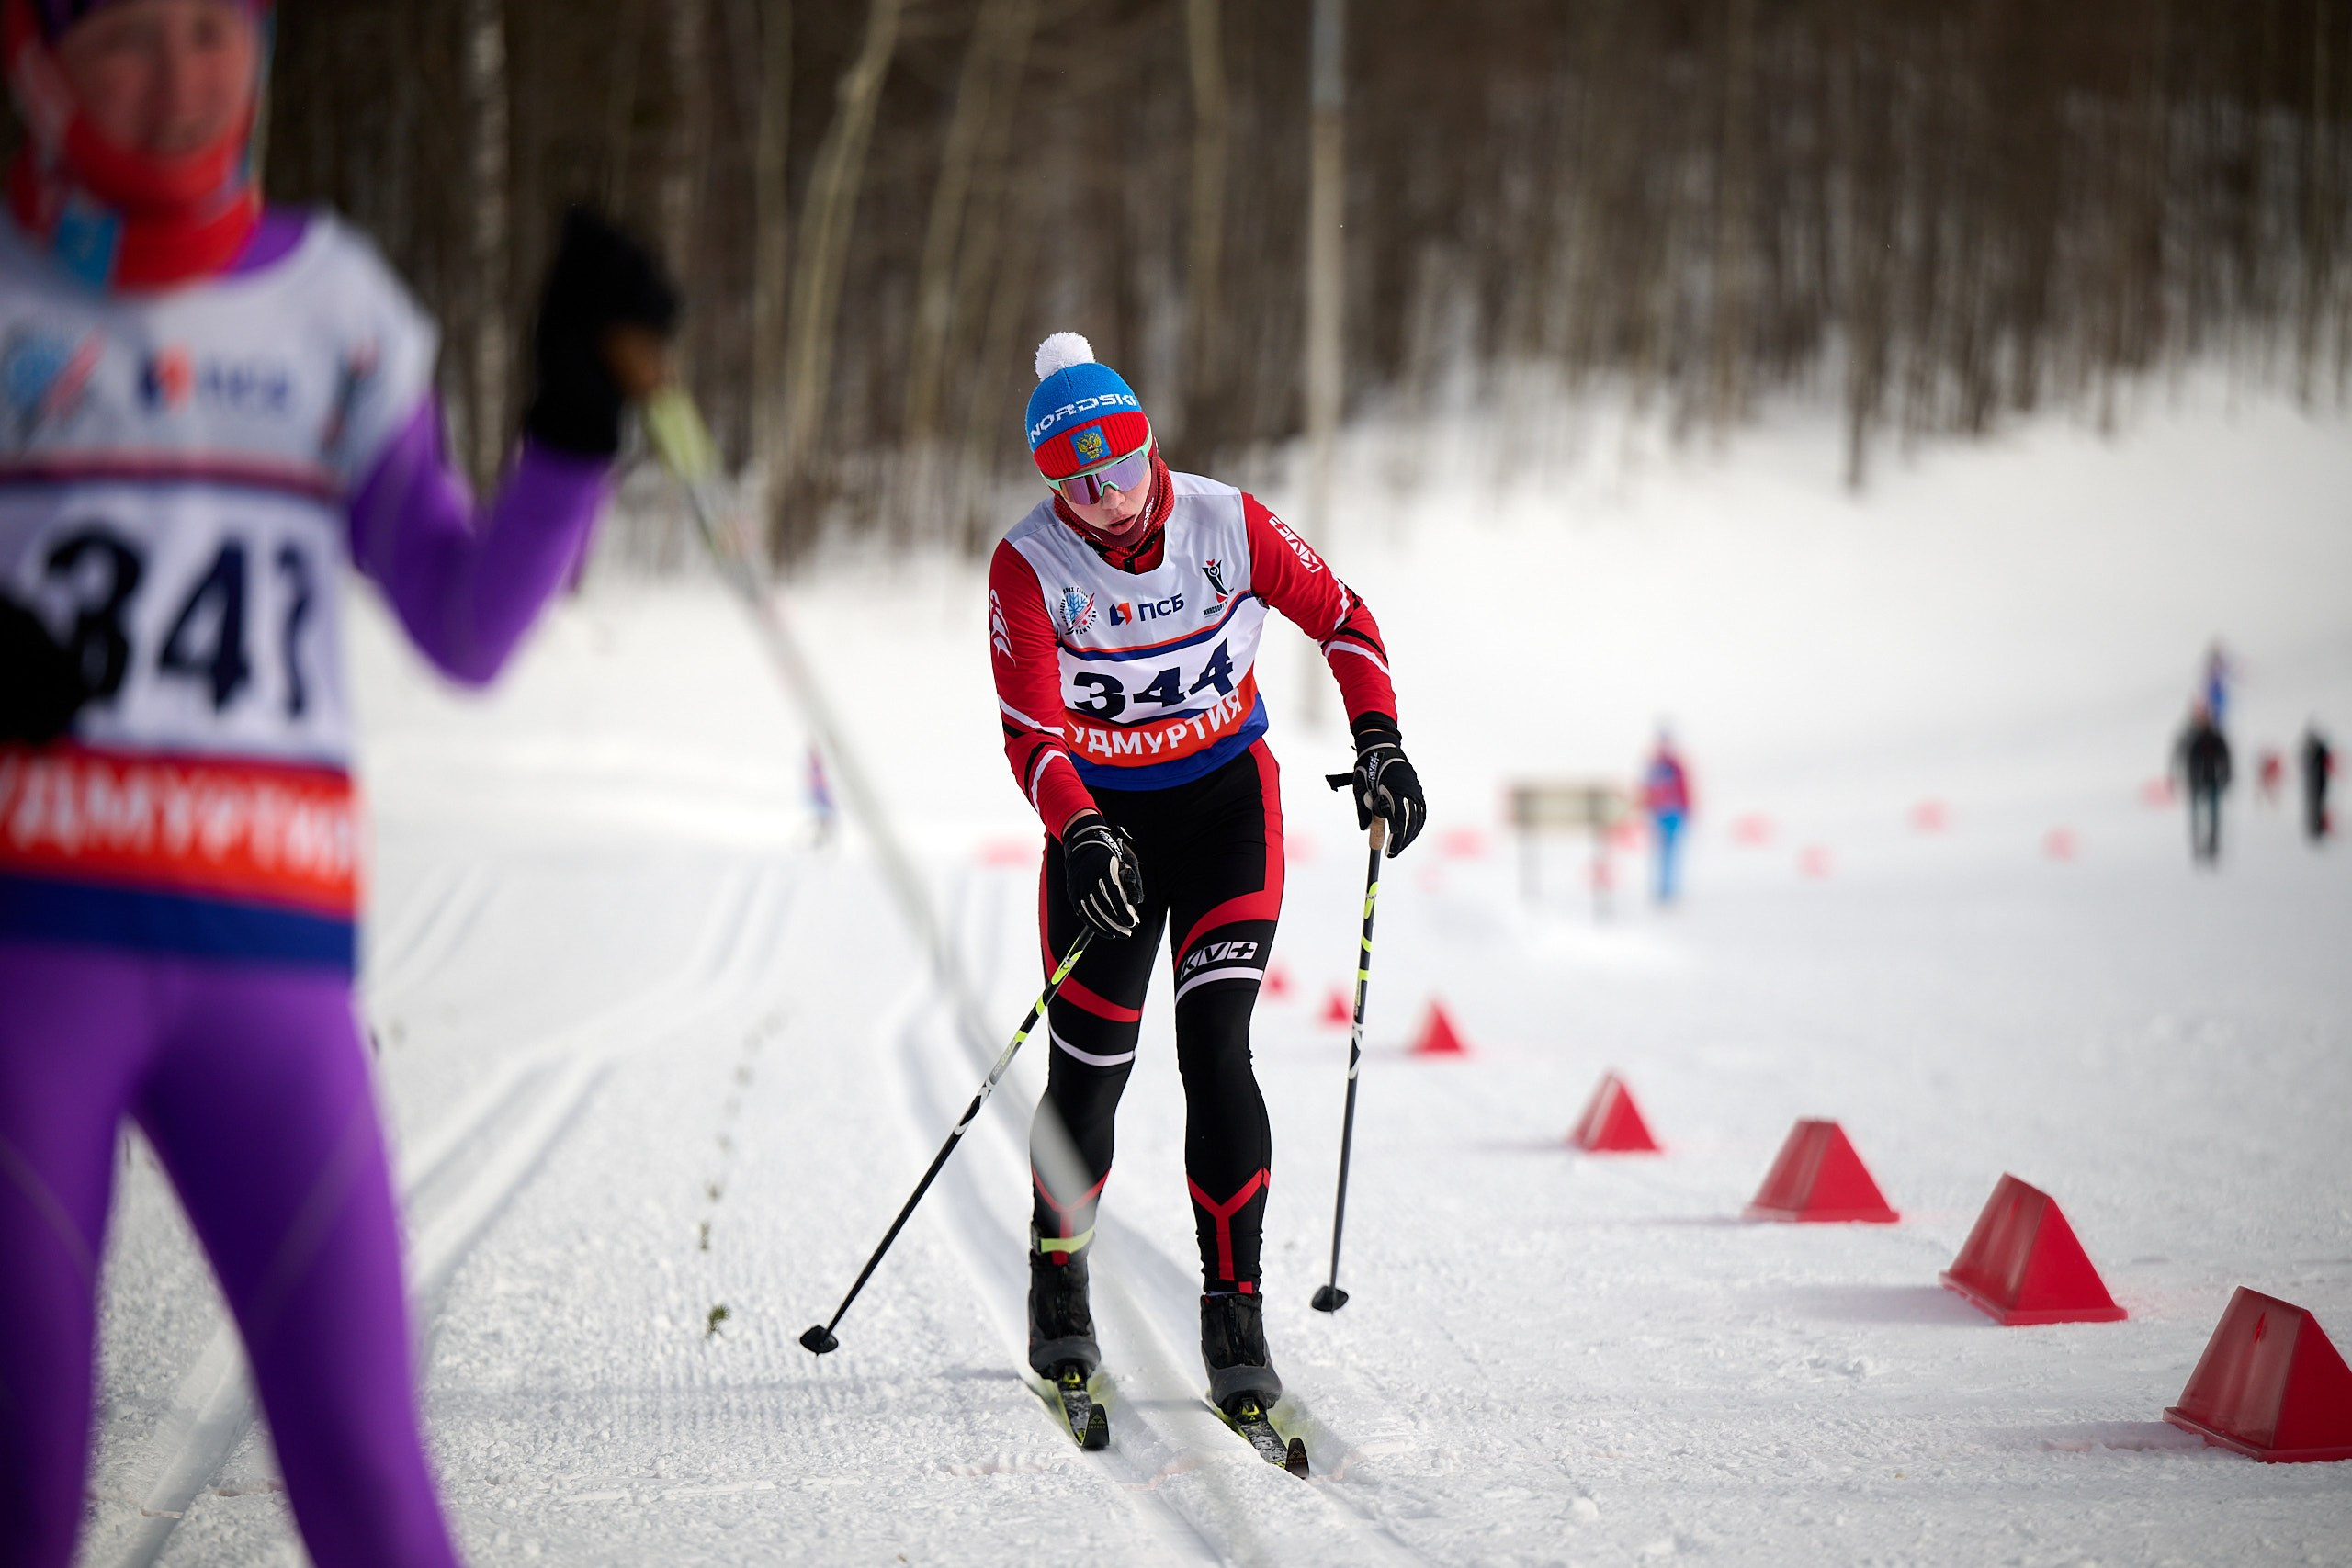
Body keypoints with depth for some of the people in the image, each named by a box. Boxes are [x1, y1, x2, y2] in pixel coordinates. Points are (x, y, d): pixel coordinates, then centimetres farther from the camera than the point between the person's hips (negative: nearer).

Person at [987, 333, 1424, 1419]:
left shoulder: (1226, 523, -12)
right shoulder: (1029, 566, -15)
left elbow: (1340, 618, 2)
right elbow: (1032, 729, -19)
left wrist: (1378, 740, -9)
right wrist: (1080, 837, -35)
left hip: (1228, 801, 0)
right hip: (1103, 818, 0)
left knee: (1214, 1051, -15)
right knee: (1089, 1072, 3)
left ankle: (1233, 1307, -9)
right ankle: (1058, 1283, 29)